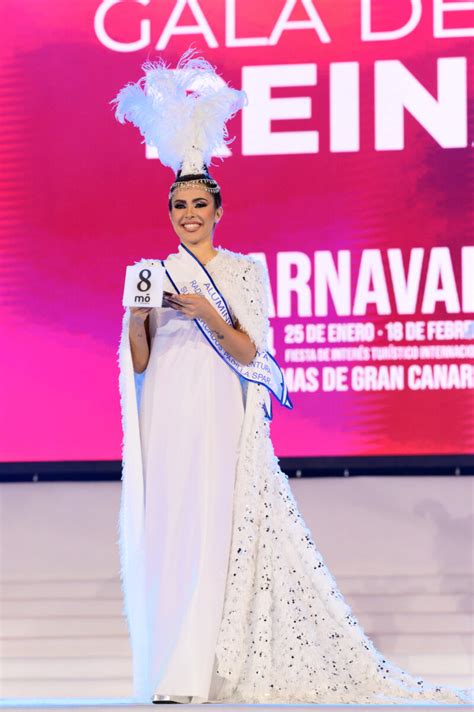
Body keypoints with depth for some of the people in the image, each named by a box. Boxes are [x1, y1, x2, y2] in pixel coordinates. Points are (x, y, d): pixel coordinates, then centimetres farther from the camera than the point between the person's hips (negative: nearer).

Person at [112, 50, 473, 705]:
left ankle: (196, 672, -9)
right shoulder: (153, 274, 13)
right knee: (170, 532, -4)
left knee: (222, 532, -9)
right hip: (169, 419, 1)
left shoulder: (246, 271, 9)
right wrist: (136, 318, -11)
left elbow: (249, 351, 0)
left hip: (223, 418, -1)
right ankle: (169, 674, -1)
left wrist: (205, 312, -15)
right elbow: (138, 362, 8)